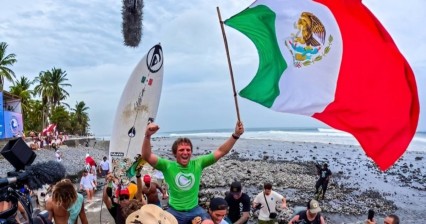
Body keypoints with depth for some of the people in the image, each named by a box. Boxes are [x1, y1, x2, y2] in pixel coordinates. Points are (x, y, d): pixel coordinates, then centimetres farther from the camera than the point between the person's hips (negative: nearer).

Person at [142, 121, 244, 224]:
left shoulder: (198, 163, -4)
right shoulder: (168, 166, -9)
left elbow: (221, 152, -7)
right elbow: (147, 157, -21)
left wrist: (235, 135, -17)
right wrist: (147, 136, -39)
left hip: (194, 210, 1)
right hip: (174, 211, 0)